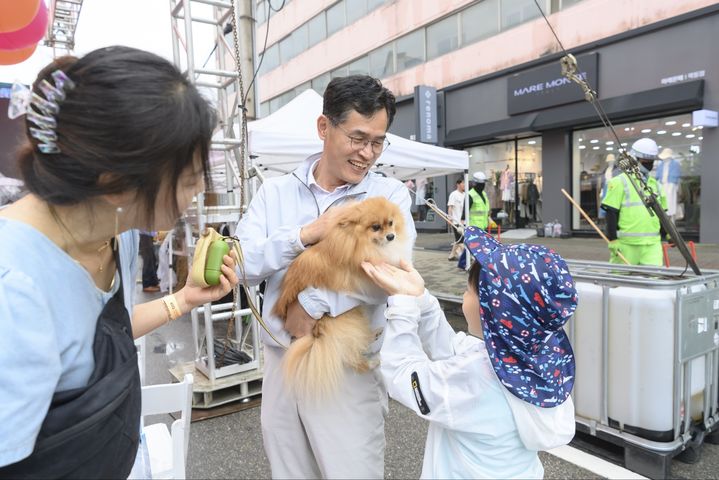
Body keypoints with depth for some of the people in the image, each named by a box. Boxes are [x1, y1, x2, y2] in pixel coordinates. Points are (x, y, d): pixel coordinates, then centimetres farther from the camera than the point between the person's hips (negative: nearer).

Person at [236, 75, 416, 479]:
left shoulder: (390, 194, -5)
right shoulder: (275, 192, 2)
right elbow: (242, 265, -7)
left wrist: (314, 302, -18)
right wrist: (307, 233, -18)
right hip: (281, 362, 3)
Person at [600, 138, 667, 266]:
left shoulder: (655, 184, 17)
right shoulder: (620, 182, -4)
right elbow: (611, 212, -9)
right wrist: (613, 239, -14)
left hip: (652, 244, 5)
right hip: (626, 244, -5)